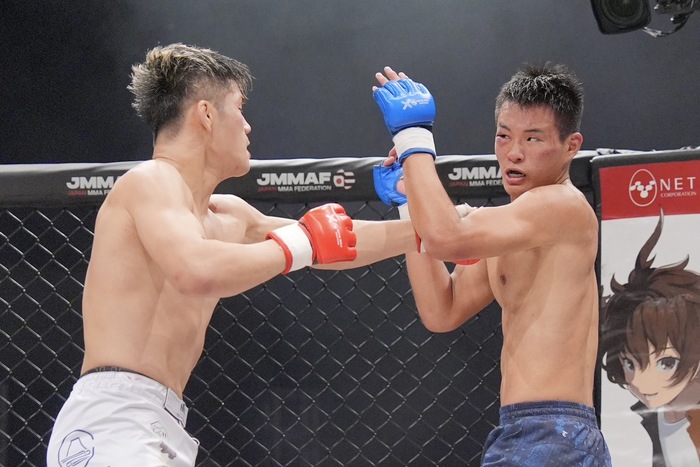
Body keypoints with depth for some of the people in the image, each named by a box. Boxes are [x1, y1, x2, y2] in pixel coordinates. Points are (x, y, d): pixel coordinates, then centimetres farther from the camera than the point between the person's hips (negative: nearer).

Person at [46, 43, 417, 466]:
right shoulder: (152, 181, -8)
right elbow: (196, 271, -28)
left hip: (161, 429, 10)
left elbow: (334, 243, 29)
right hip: (112, 424, -10)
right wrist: (301, 243, -15)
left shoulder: (228, 217, 19)